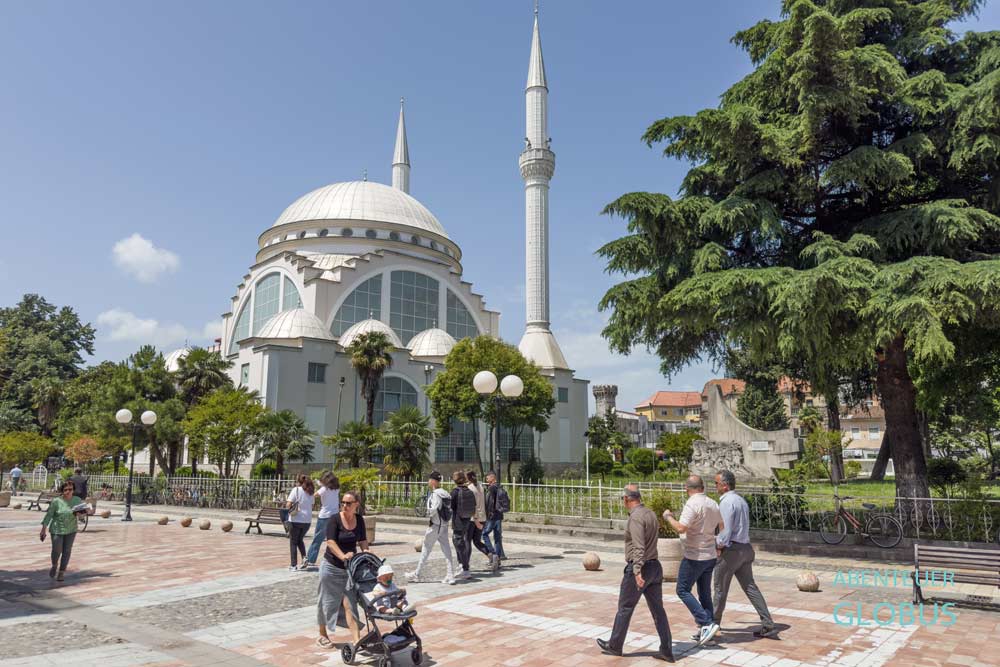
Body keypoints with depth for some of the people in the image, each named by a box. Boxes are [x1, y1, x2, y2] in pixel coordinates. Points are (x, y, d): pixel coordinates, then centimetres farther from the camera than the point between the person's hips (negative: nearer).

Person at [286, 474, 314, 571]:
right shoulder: (310, 492, 7)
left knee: (293, 542, 9)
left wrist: (288, 508, 7)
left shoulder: (296, 490, -8)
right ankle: (304, 558, 3)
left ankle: (294, 565, 9)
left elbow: (288, 505, -13)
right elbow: (311, 506, 11)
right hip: (307, 520, 4)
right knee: (300, 540, 22)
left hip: (295, 520, -4)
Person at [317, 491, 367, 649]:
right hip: (332, 566, -3)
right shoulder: (335, 519, -14)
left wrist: (366, 553, -10)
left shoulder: (359, 520, 1)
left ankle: (356, 639, -8)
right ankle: (322, 635, 30)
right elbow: (331, 542, -23)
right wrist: (343, 556, -38)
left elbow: (363, 541, 10)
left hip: (350, 567, 3)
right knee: (327, 602, 11)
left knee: (350, 603, -4)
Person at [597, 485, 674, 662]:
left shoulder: (635, 517, -17)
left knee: (625, 608, 6)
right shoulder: (651, 513, 10)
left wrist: (637, 571, -31)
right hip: (655, 566, 8)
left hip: (639, 568, -8)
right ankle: (666, 651, 9)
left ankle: (614, 646, 19)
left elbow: (639, 547, -26)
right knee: (658, 609, 9)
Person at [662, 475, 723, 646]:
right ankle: (706, 631, 18)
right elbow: (723, 528, 17)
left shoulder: (692, 505, -19)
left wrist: (668, 517, -12)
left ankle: (706, 624, -6)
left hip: (694, 556, -8)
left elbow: (681, 529, -28)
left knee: (683, 590, 3)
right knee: (705, 593, 15)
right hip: (710, 556, 8)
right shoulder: (713, 504, 5)